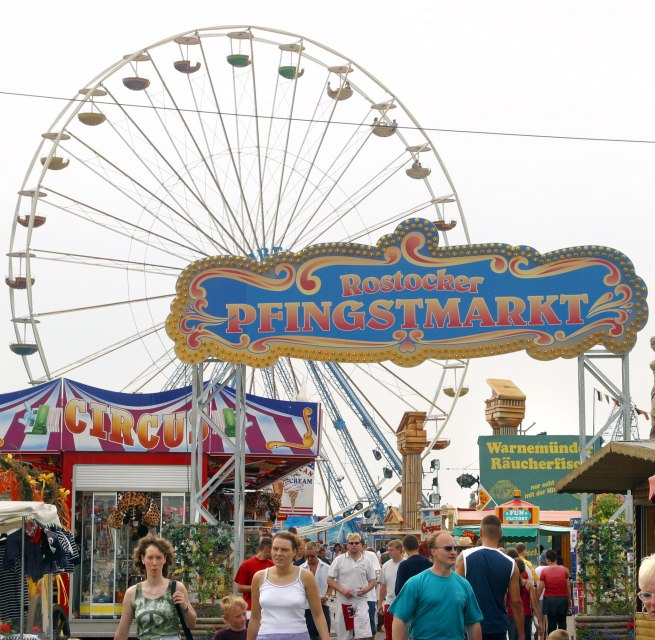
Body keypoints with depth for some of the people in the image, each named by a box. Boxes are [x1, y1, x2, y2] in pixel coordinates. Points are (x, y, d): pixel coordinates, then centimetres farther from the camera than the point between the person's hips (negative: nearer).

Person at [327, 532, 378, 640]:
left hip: (361, 601, 0)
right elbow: (330, 579, 1)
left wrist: (366, 589, -10)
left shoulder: (367, 560, 5)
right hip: (343, 602, 0)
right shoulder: (339, 560, 1)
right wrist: (342, 590, -13)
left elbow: (373, 581, 11)